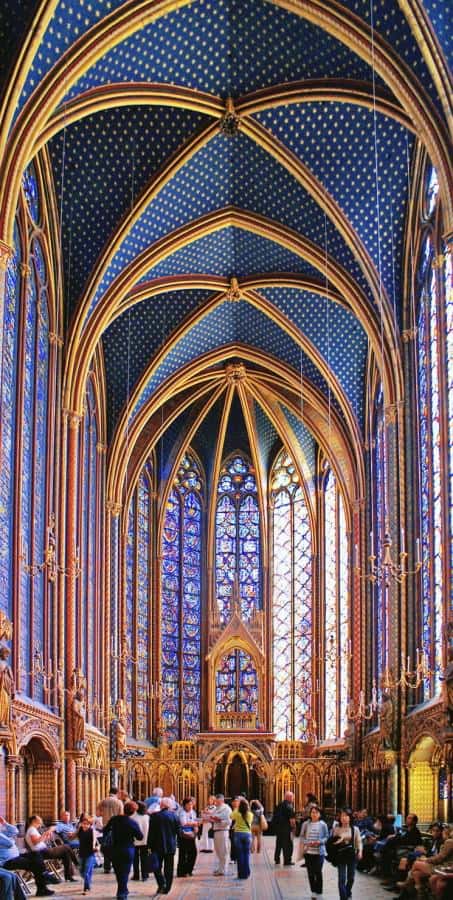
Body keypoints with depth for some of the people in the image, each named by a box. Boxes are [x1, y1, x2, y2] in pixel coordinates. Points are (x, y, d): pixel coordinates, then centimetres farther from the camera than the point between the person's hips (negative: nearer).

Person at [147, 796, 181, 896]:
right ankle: (167, 888, 9)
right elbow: (179, 831, 0)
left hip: (158, 846, -2)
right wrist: (177, 842, 12)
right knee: (169, 868, 9)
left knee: (157, 866, 7)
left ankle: (161, 883, -13)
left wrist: (149, 845, -1)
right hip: (171, 846, 2)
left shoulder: (154, 816, -8)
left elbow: (151, 832, -7)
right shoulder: (175, 816, -3)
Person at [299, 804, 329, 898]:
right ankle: (313, 891, 19)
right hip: (308, 851, 2)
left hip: (319, 852, -2)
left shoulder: (323, 825, -2)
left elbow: (327, 837, 2)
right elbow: (302, 837, 6)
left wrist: (320, 842, -16)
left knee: (318, 872, -2)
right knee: (310, 872, 6)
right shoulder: (306, 824, 3)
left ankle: (319, 892, 9)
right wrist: (307, 843, -12)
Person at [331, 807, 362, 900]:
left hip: (351, 855, 2)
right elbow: (332, 841, 4)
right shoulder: (336, 828, -1)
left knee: (351, 877, 13)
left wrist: (359, 851, -12)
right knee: (342, 878, -8)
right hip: (340, 855, -2)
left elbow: (359, 841, 3)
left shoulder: (355, 829, 1)